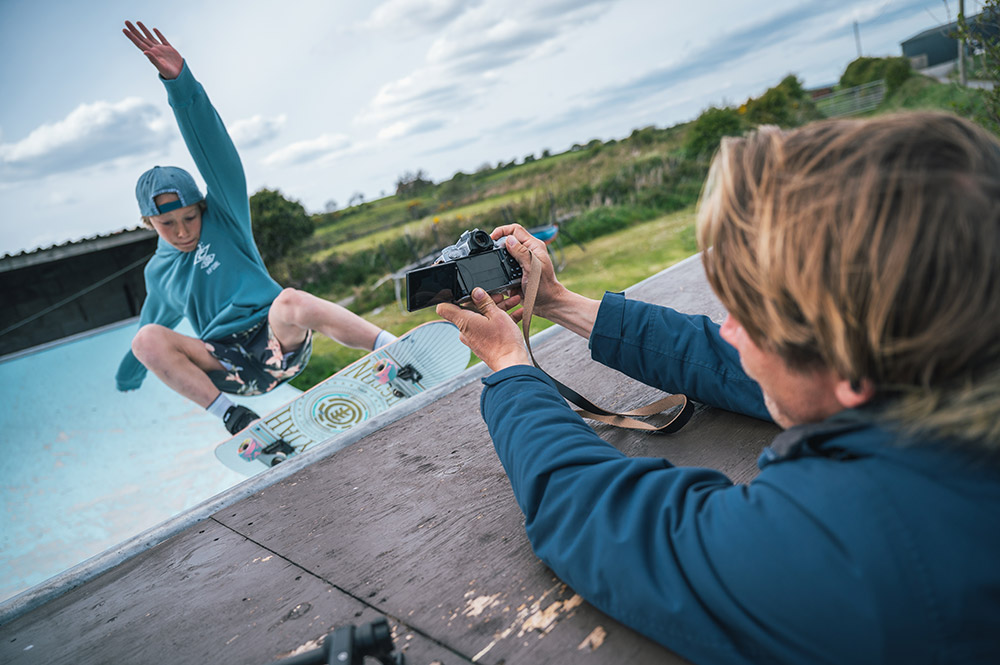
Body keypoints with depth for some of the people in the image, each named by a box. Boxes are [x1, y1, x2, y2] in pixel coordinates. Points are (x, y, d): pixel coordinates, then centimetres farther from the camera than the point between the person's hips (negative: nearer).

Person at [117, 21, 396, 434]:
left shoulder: (224, 217, 5)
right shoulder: (158, 272, 18)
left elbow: (213, 149, -8)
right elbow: (155, 320, 36)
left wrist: (180, 82, -21)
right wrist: (130, 372, 50)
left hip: (279, 342, -4)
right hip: (228, 367, 4)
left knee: (291, 301, -39)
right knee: (148, 339, -21)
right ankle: (231, 415, -24)